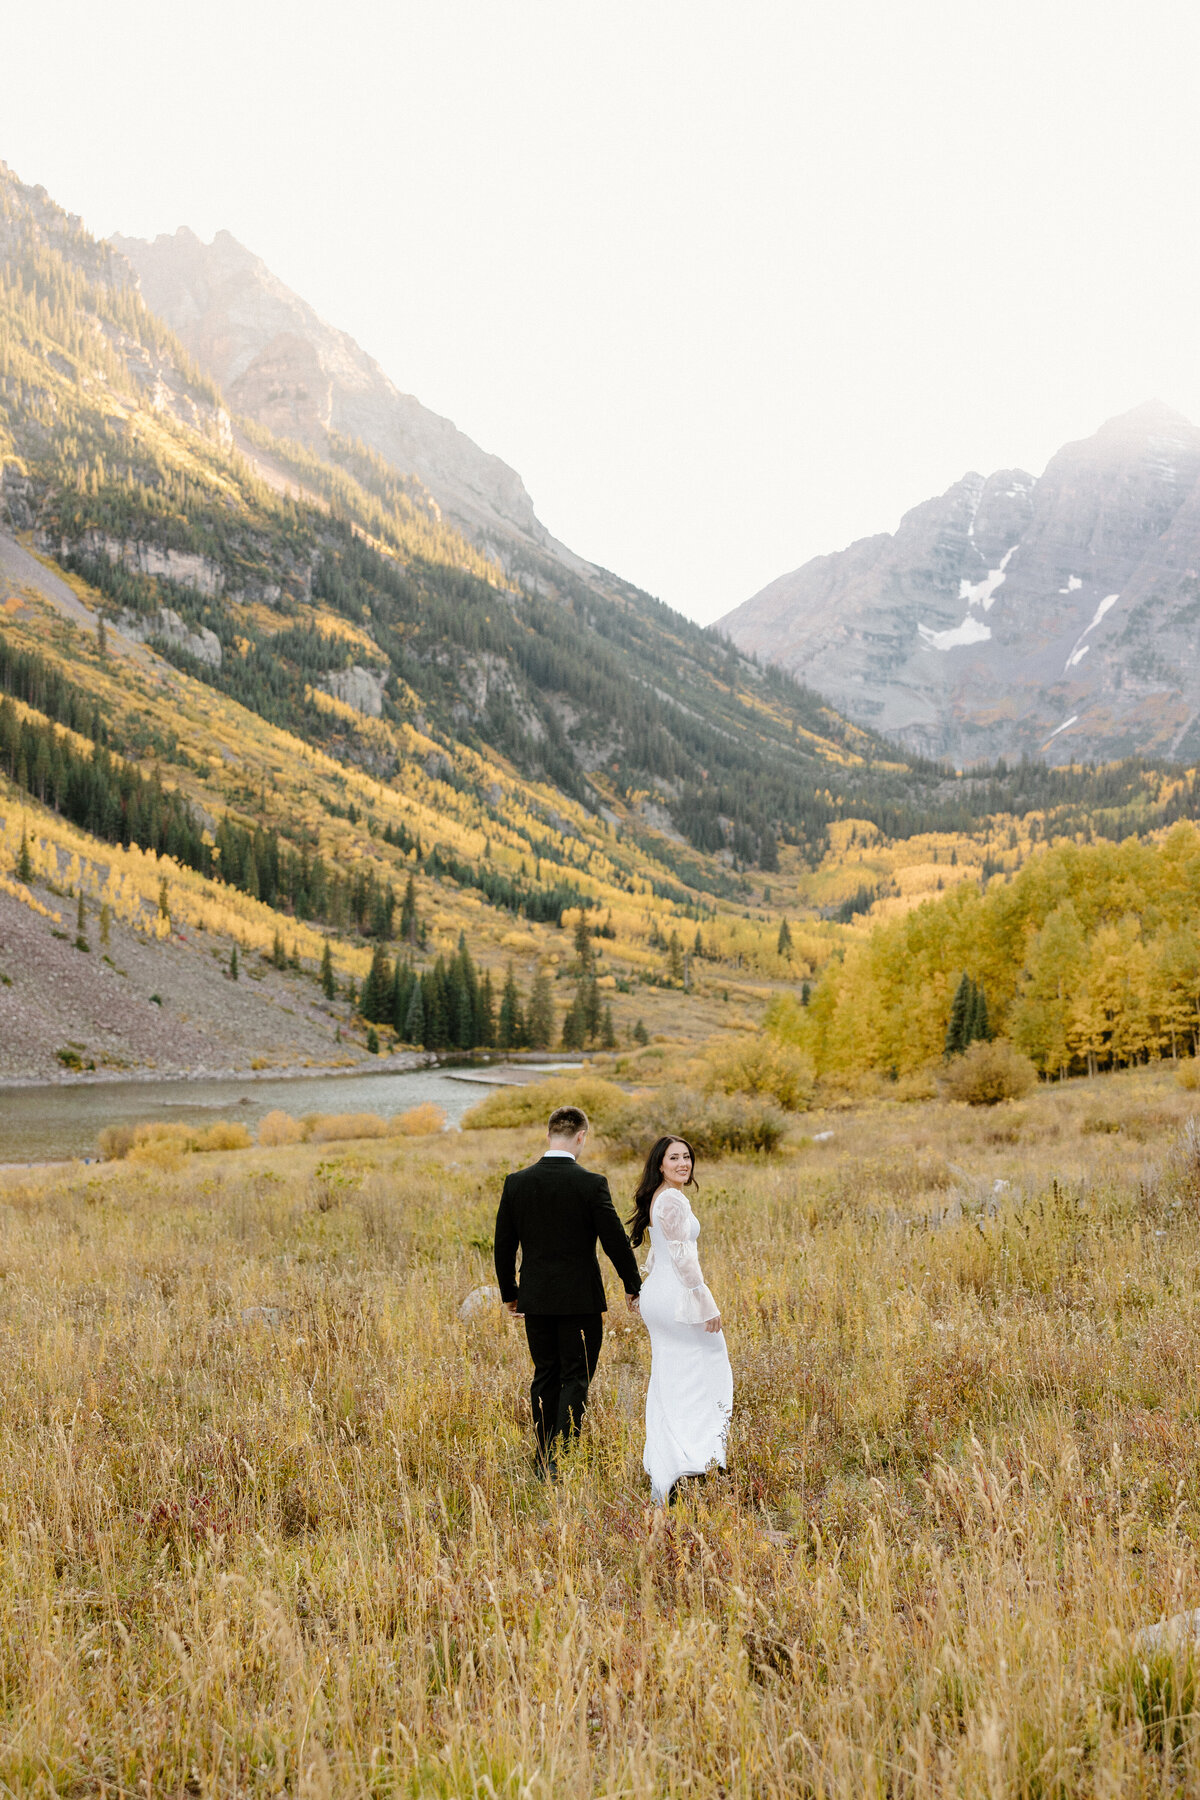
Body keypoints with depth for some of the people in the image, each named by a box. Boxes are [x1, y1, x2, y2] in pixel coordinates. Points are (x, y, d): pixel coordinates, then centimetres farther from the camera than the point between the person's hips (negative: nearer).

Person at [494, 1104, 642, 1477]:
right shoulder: (591, 1184, -13)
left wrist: (509, 1292, 17)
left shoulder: (516, 1183, -1)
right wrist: (633, 1286, 6)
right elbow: (615, 1241, -9)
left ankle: (544, 1462, 19)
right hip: (580, 1299, -4)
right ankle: (562, 1459, -6)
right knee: (576, 1378, 3)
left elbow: (503, 1245, 5)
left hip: (535, 1299, 4)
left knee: (545, 1377, 14)